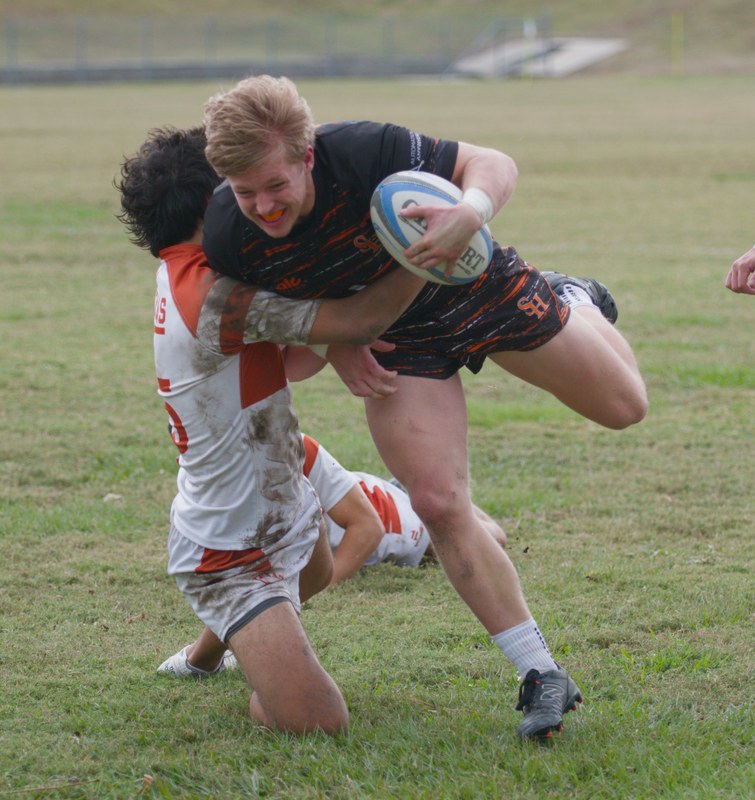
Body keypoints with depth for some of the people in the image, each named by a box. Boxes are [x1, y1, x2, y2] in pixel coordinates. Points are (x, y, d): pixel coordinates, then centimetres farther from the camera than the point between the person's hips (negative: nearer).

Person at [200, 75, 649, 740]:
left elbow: (495, 165, -25)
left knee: (623, 405, 9)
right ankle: (541, 677, 2)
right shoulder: (226, 237, -27)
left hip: (474, 286, -1)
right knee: (439, 504, -12)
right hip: (395, 341, 1)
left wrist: (468, 215, -46)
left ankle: (574, 302, 44)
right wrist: (334, 346, -16)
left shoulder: (364, 152, -37)